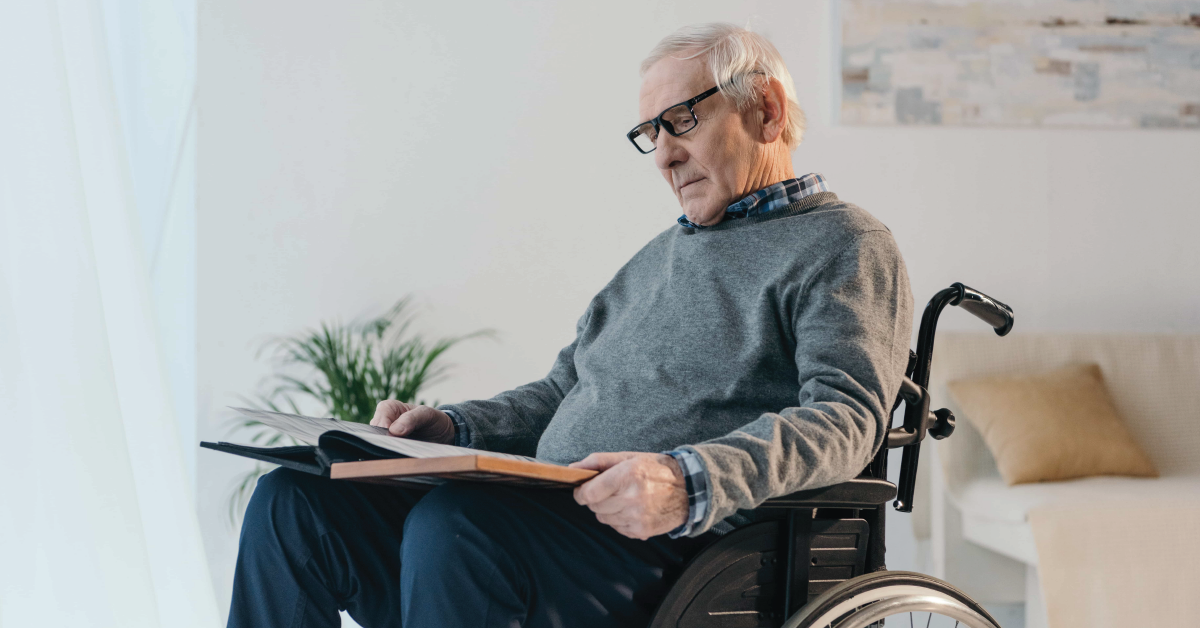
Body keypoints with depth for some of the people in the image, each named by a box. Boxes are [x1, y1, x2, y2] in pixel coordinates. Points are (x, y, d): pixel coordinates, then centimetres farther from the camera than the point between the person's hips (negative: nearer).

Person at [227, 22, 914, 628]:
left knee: (452, 525, -35)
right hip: (556, 520, 8)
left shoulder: (845, 246, 2)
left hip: (681, 552, -8)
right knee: (298, 500, -7)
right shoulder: (660, 256, 29)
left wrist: (690, 483, -31)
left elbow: (846, 417, -14)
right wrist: (452, 427, 12)